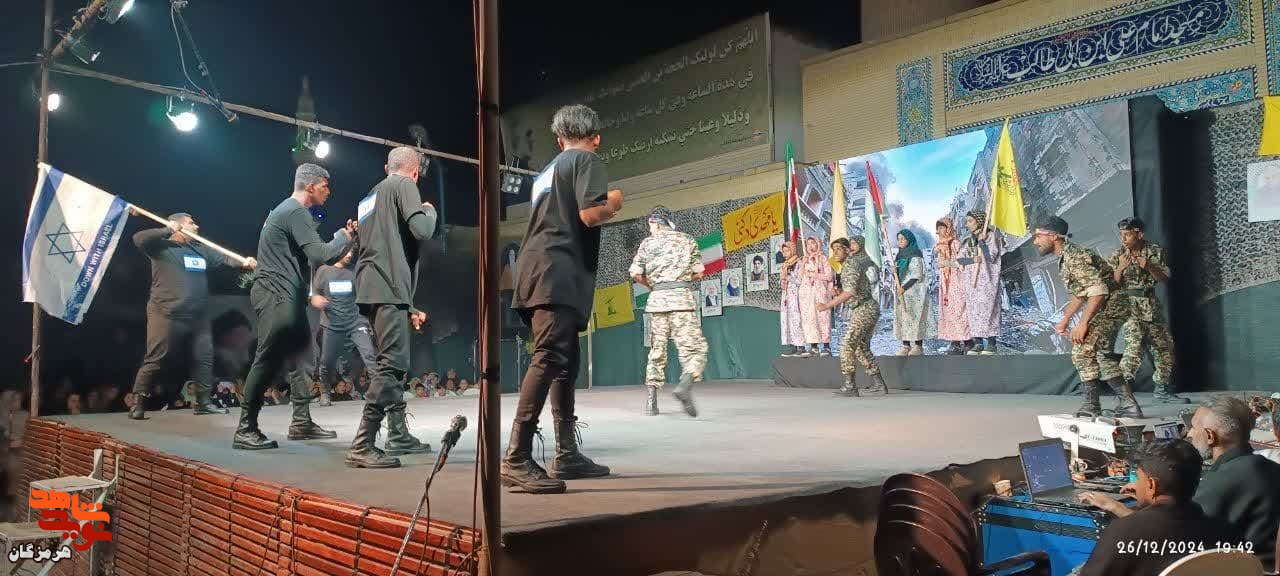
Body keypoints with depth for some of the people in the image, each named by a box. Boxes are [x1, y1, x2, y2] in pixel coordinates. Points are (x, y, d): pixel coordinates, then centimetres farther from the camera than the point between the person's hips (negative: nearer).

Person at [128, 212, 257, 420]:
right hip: (166, 315, -6)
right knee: (156, 361, -4)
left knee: (204, 358, 7)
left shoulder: (200, 249, 16)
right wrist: (168, 231, -12)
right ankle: (138, 403, 6)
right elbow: (139, 239, -17)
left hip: (198, 317, 6)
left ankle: (203, 402, 16)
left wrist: (243, 263, -11)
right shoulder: (162, 247, -2)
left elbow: (223, 259, 8)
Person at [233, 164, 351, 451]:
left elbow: (308, 255, 19)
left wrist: (341, 238, 11)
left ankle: (301, 422, 15)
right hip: (278, 296, -11)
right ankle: (246, 430, -6)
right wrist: (343, 236, -4)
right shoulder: (297, 213, -13)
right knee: (268, 361, -10)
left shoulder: (287, 209, 20)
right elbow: (319, 255, -21)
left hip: (286, 296, 11)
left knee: (299, 357, 11)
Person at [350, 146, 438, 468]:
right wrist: (430, 212, 10)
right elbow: (421, 231, -15)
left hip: (371, 289, 10)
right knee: (392, 364, -13)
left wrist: (407, 308, 28)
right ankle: (362, 446, -17)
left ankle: (399, 436, 19)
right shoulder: (404, 185, 1)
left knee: (394, 364, 15)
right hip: (389, 288, -10)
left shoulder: (372, 195, 27)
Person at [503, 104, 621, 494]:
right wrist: (613, 203, 8)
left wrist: (602, 208, 36)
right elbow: (590, 214, -12)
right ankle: (517, 459, -25)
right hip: (559, 273, -9)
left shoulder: (549, 170, 27)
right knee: (549, 359, -18)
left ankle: (566, 455, 15)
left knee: (566, 362, 12)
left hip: (540, 271, 9)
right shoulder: (588, 161, 2)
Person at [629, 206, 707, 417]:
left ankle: (651, 401, 9)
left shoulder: (647, 243, 11)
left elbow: (636, 274, 6)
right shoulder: (687, 240, 11)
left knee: (657, 350, 11)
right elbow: (698, 272, 9)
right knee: (694, 347, -3)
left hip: (657, 298, 2)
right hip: (681, 297, -2)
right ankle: (685, 386, -28)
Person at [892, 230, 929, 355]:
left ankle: (918, 346, -5)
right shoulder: (900, 255, 16)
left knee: (914, 317, -8)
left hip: (914, 291, -7)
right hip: (901, 292, 7)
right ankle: (906, 346, 3)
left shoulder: (915, 254, -5)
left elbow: (917, 275, -11)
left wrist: (904, 287, -15)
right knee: (901, 317, 2)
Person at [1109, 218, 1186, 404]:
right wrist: (1120, 268, -23)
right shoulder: (1117, 256, -5)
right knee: (1134, 345, -23)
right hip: (1128, 305, -5)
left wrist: (1149, 267, -17)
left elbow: (1165, 278, 1)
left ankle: (1163, 390, 25)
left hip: (1151, 305, 5)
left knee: (1165, 346, 10)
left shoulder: (1155, 251, 3)